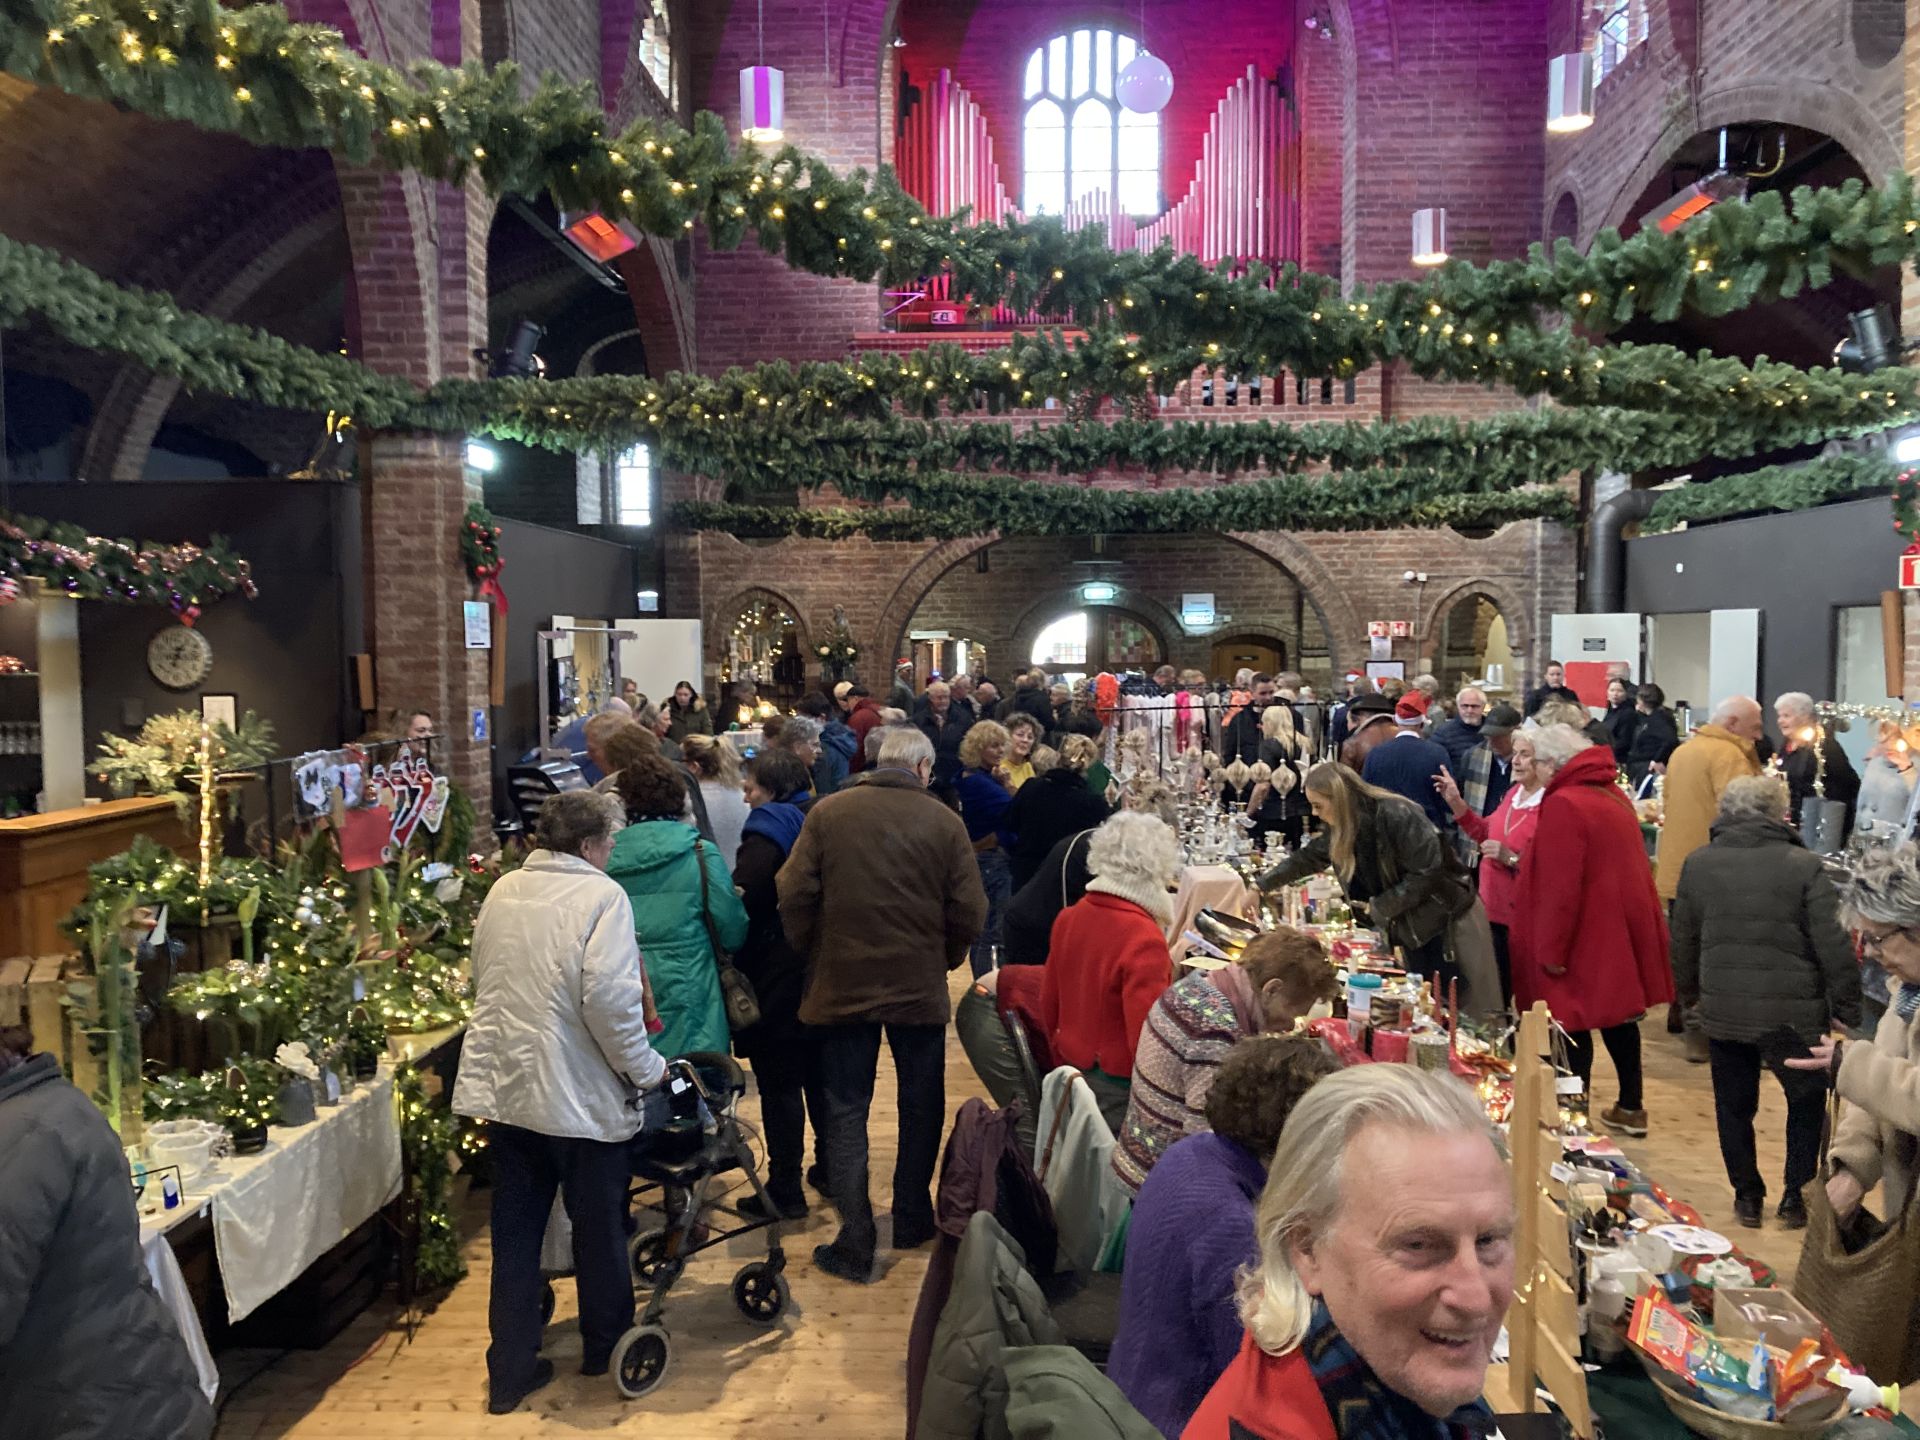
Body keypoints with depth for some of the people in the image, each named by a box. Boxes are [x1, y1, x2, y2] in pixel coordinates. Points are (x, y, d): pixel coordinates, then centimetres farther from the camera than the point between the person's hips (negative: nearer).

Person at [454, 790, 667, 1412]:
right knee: (598, 1225, 15)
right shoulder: (600, 895, -16)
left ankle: (510, 1369, 22)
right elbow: (609, 998, -24)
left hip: (503, 1090, 6)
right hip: (580, 1097, -5)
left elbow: (484, 981, 16)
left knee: (515, 1232, 15)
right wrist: (645, 1068, -12)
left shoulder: (502, 891, 6)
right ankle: (605, 1345, 34)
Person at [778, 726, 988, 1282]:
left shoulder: (827, 813, -6)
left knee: (846, 1111, 9)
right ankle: (912, 1220, 31)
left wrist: (811, 952, 8)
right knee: (921, 1106, 18)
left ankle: (855, 1242, 8)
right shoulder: (944, 822, -7)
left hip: (841, 985, 0)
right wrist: (945, 957, 10)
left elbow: (794, 893, -7)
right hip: (920, 987, 0)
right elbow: (970, 910, -7)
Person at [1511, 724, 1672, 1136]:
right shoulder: (1612, 794, 9)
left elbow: (1560, 887, -22)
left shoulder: (1563, 805, -19)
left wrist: (1550, 950, -16)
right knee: (1618, 1017, 19)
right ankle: (1630, 1108, 30)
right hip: (1623, 932, 9)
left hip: (1584, 938, -9)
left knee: (1573, 1025, -1)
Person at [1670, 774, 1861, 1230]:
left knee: (1734, 1105, 16)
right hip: (1793, 1013, -2)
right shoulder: (1805, 867, -13)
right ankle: (1795, 1197, 23)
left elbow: (1684, 941, 7)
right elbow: (1834, 948, -12)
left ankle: (1747, 1196, 25)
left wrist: (1689, 993, 21)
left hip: (1722, 1010, 2)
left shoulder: (1697, 864, -2)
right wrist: (1847, 1008, 0)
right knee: (1807, 1101, 19)